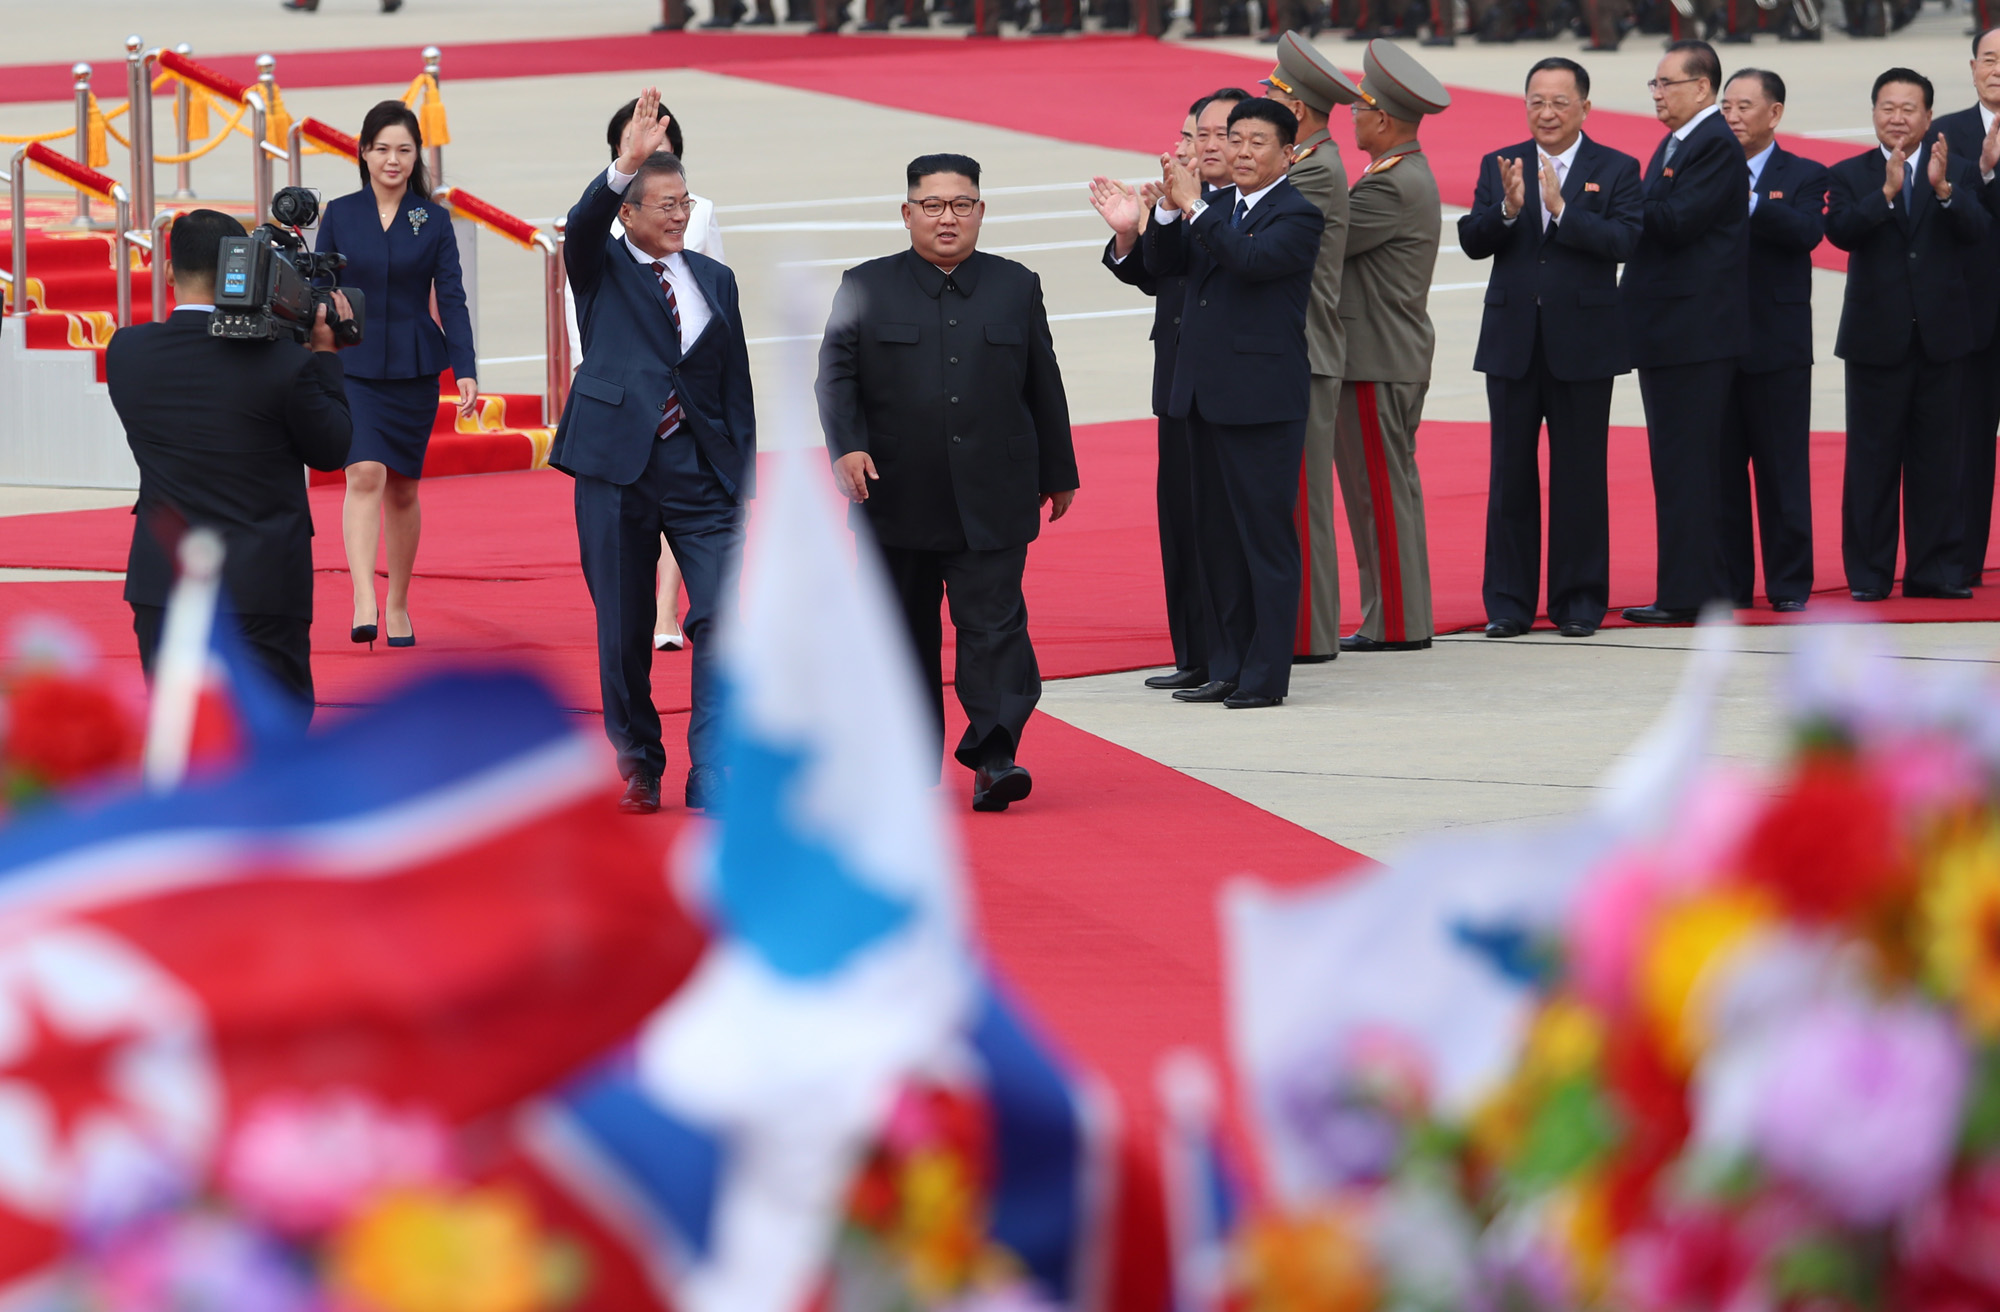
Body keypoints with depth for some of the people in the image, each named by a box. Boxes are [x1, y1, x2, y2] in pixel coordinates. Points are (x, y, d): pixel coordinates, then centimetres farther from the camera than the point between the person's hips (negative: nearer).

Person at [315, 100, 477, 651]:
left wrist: (466, 369, -9)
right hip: (353, 367, -1)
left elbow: (451, 299, 0)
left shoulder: (433, 220, 2)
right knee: (365, 473, -19)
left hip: (414, 369, 1)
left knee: (403, 488, 8)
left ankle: (398, 605, 22)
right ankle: (364, 601, -28)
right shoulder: (340, 215, 2)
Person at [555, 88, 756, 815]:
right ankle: (638, 771, 20)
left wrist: (745, 481, 8)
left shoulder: (714, 280, 13)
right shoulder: (600, 269, 5)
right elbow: (584, 222, -19)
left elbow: (736, 386, 13)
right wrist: (626, 164, -36)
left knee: (723, 618, -11)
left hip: (702, 472, 2)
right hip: (617, 468, -2)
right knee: (623, 632, 5)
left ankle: (713, 777, -9)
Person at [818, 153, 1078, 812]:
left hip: (992, 502, 0)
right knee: (906, 629, 7)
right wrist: (847, 446, -16)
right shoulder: (865, 287, 6)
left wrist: (1058, 473, 16)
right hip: (898, 500, 0)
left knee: (994, 623, -10)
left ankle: (994, 756, -15)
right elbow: (836, 374, 0)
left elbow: (1043, 386, 14)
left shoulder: (1017, 287, 10)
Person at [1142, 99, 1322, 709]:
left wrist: (1194, 208, -22)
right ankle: (1227, 667, 18)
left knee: (1266, 537, -4)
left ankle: (1266, 675, 0)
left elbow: (1252, 259, -24)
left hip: (1262, 401, -8)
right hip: (1205, 395, 8)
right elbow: (1163, 265, 10)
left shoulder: (1298, 215, -8)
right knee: (1217, 538, 12)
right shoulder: (1216, 206, 14)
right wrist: (1169, 209, -6)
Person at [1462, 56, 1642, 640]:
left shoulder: (1616, 170, 1)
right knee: (1511, 475, 5)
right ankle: (1508, 603, 10)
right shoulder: (1498, 166, 8)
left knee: (1580, 476, 2)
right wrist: (1508, 209, -20)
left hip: (1582, 344, -2)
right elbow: (1472, 242, -2)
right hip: (1512, 344, 2)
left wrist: (1561, 209, -23)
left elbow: (1621, 241, -13)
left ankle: (1579, 601, 10)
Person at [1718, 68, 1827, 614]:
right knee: (1720, 468, 5)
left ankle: (1790, 584, 8)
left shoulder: (1803, 176, 3)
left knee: (1783, 468, 1)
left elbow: (1807, 231, -16)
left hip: (1777, 343, -3)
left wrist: (1749, 200, -25)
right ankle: (1728, 583, 12)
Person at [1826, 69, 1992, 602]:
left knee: (1937, 457, 4)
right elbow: (1841, 230, -14)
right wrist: (1887, 192, -27)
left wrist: (1943, 188, -28)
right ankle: (1869, 573, 6)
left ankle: (1934, 568, 10)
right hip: (1876, 338, -1)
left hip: (1940, 334, 1)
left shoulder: (1957, 172, 5)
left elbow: (1976, 231, -11)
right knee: (1872, 458, 1)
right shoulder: (1851, 175, 3)